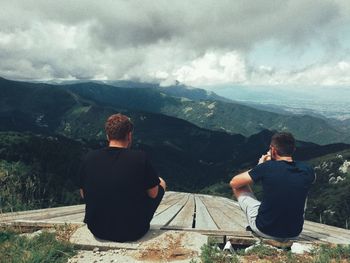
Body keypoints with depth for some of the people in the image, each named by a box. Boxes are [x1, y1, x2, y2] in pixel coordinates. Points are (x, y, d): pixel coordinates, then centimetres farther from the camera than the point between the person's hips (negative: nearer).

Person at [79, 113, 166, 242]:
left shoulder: (89, 159, -10)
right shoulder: (140, 158, -19)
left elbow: (83, 195, 4)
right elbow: (153, 193, -7)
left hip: (97, 230, 4)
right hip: (133, 232, -3)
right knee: (161, 183, 17)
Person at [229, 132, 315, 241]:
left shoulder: (266, 167, -17)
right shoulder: (307, 171, -7)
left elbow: (233, 183, -5)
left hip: (265, 231, -3)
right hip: (294, 234, 4)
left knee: (239, 186, 13)